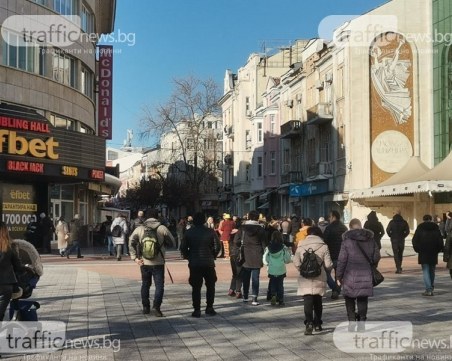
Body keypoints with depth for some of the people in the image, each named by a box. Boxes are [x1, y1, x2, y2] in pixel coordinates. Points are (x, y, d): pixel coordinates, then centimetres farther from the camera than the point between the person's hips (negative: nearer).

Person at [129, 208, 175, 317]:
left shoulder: (140, 229, 2)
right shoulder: (162, 228, -5)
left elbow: (131, 242, -6)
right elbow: (172, 243, -1)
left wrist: (134, 257, -4)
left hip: (144, 262, 3)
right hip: (158, 262, -3)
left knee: (145, 285, 17)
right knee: (159, 285, 3)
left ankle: (145, 307, 22)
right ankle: (156, 306, -13)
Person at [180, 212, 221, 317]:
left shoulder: (189, 232, -1)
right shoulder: (210, 232, -2)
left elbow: (183, 247, -3)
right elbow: (217, 246, -4)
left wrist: (188, 257, 12)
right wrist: (212, 256, 10)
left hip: (194, 264, 0)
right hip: (209, 263, 0)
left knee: (196, 287, 5)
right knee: (210, 286, 14)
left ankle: (196, 310, 3)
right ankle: (209, 308, 12)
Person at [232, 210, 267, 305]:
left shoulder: (243, 227, -2)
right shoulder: (260, 229, -4)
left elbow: (236, 240, -4)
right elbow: (264, 243, -2)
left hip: (245, 256, 2)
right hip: (257, 257, -1)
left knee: (246, 277, 15)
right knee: (255, 277, 0)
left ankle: (245, 296, 24)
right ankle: (254, 298, -5)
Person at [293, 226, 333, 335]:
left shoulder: (300, 246, -1)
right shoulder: (323, 246, -5)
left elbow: (296, 263, 0)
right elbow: (328, 265, -6)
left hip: (305, 280, -1)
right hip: (319, 279, 1)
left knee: (308, 302, -4)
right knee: (318, 302, 18)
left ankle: (309, 323, -22)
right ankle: (317, 324, 26)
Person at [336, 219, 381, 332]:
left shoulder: (347, 241, -7)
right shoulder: (370, 240, 5)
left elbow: (342, 260, -7)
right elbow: (376, 257, 9)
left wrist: (339, 276, 0)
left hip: (350, 275, -3)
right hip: (366, 276, 3)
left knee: (350, 299, 9)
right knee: (363, 300, 10)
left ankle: (352, 321, 1)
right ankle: (362, 321, 5)